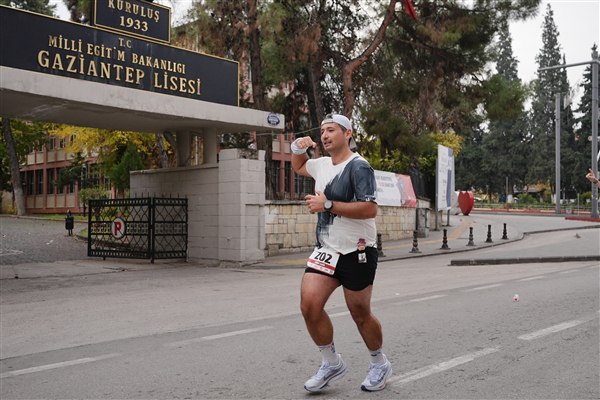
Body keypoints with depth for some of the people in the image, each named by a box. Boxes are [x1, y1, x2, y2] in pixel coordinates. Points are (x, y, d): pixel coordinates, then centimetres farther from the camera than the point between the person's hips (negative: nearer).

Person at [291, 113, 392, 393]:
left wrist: (327, 205, -24)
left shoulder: (358, 167, -15)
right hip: (326, 250, 6)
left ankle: (379, 365, 32)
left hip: (356, 253, -6)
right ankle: (332, 364, 13)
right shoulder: (322, 165, 9)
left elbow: (370, 209, -25)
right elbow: (299, 167, 32)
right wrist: (297, 148, 10)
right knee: (309, 305, -8)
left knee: (360, 314, 6)